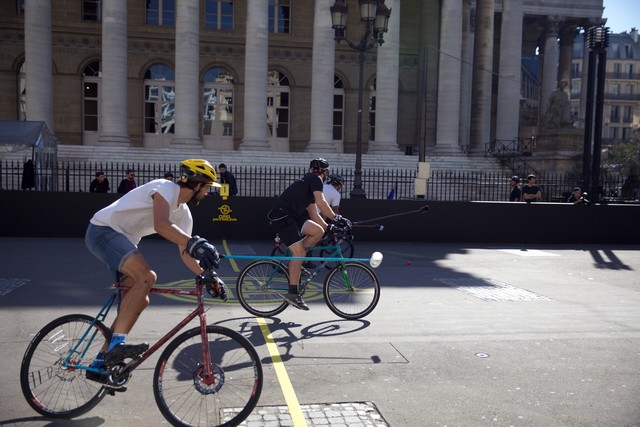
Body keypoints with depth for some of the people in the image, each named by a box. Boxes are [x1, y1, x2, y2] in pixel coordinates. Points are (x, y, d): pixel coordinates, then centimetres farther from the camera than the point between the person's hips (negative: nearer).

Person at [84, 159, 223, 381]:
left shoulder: (183, 213, 8)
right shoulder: (166, 188, -18)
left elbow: (185, 252, 10)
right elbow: (161, 225, -37)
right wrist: (196, 243, -48)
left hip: (123, 240, 10)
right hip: (103, 230, -10)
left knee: (140, 301, 4)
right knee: (147, 276, -31)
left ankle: (100, 363, 13)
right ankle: (117, 343, -29)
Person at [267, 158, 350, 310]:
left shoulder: (308, 183, 27)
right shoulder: (315, 179, -1)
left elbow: (314, 215, 26)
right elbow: (321, 202, -18)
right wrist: (336, 218, -16)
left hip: (287, 217, 9)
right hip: (282, 217, -9)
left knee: (318, 231, 5)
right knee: (299, 252, -12)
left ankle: (293, 263, 8)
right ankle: (293, 293, -11)